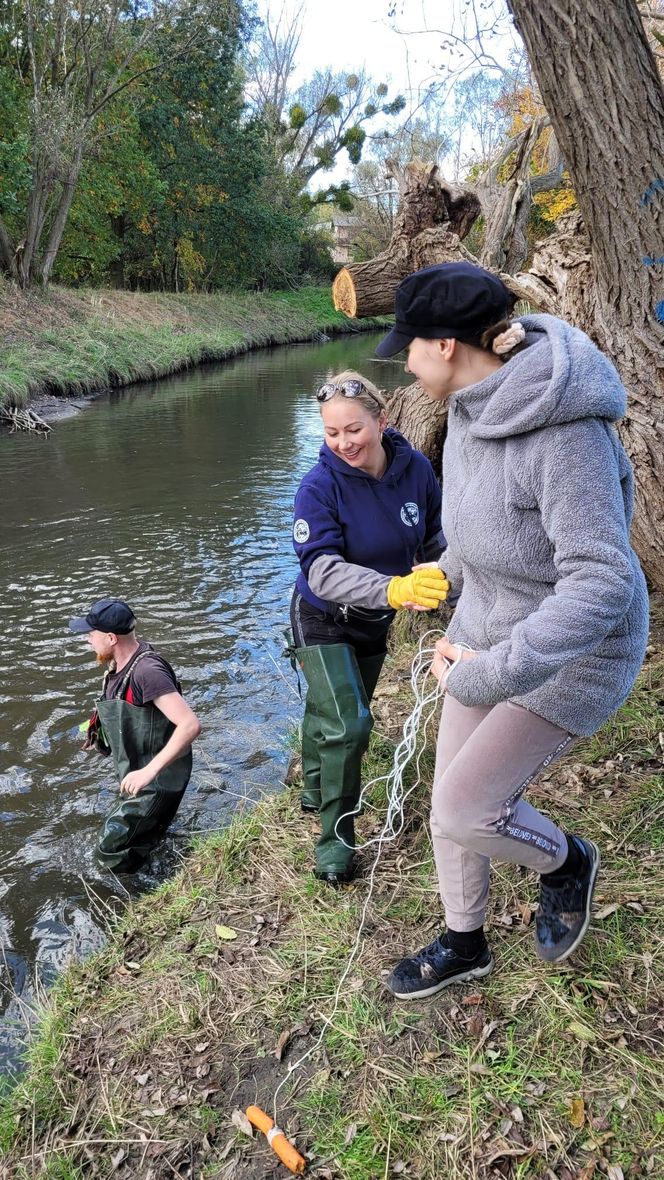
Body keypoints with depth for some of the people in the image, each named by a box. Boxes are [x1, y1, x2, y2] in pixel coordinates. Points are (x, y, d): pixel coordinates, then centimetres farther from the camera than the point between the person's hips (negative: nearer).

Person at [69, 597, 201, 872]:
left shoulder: (147, 671, -28)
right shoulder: (119, 664, 1)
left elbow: (190, 725, -36)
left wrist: (149, 771, -38)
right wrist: (100, 731, 16)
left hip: (156, 784, -10)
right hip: (137, 778, 10)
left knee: (111, 852, -7)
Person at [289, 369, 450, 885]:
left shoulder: (416, 468, -15)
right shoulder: (320, 486, -27)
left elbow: (434, 541, 1)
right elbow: (322, 569, -36)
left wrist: (441, 585, 7)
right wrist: (394, 589, -50)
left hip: (375, 621, 5)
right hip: (323, 619, -4)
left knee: (331, 710, 21)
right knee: (348, 723, -17)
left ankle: (316, 792, 47)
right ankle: (335, 837, 3)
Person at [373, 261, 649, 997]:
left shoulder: (567, 431, -32)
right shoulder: (475, 404, -6)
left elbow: (602, 585, -34)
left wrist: (486, 678, -34)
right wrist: (450, 577, 26)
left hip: (576, 650, -8)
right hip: (492, 626, 8)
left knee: (463, 812, -7)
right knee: (451, 797, 14)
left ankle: (563, 862, 27)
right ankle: (463, 944, 40)